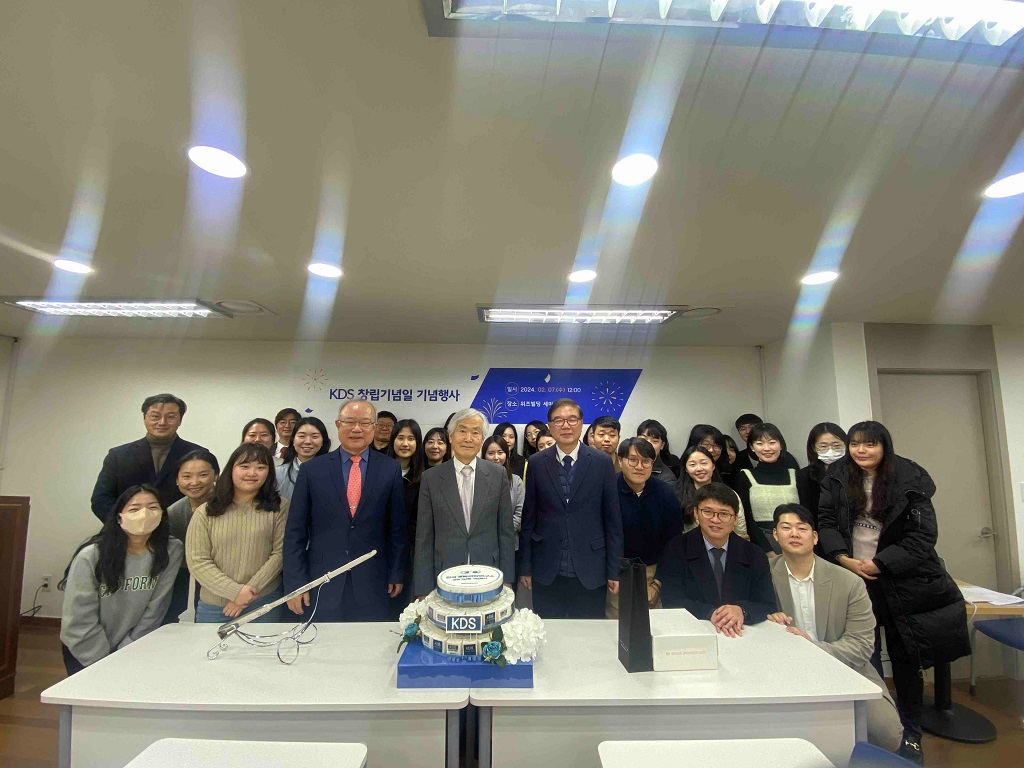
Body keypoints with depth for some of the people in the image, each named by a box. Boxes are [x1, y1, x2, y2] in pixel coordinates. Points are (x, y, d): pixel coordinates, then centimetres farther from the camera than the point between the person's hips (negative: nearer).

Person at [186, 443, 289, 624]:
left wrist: (250, 590, -13)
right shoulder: (205, 513, 1)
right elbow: (197, 561, -5)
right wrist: (235, 591, -13)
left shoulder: (279, 507, -2)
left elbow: (280, 553, -5)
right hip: (213, 607, 1)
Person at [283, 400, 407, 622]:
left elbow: (397, 526, 2)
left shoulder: (390, 469, -1)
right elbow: (295, 531, 1)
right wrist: (294, 583, -2)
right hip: (323, 585, 0)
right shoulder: (312, 469, -1)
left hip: (372, 584, 0)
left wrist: (397, 574, 4)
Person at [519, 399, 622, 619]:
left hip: (590, 570, 0)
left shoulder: (602, 462, -3)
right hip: (547, 571, 1)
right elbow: (529, 518, 2)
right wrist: (525, 567, 3)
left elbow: (613, 520, 0)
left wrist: (614, 571, 0)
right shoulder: (537, 463, -1)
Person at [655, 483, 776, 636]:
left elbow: (769, 607, -1)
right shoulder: (675, 550, -3)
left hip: (741, 635, 3)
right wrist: (710, 613, -25)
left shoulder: (755, 557, 5)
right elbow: (672, 602, -9)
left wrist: (741, 611, -21)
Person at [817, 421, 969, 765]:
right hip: (851, 576, 1)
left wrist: (878, 564, -15)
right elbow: (826, 522, -1)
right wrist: (843, 559, -14)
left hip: (902, 580, -1)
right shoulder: (837, 478, -1)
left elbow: (924, 535, -10)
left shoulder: (910, 480, -7)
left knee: (905, 656, 10)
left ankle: (911, 733, 27)